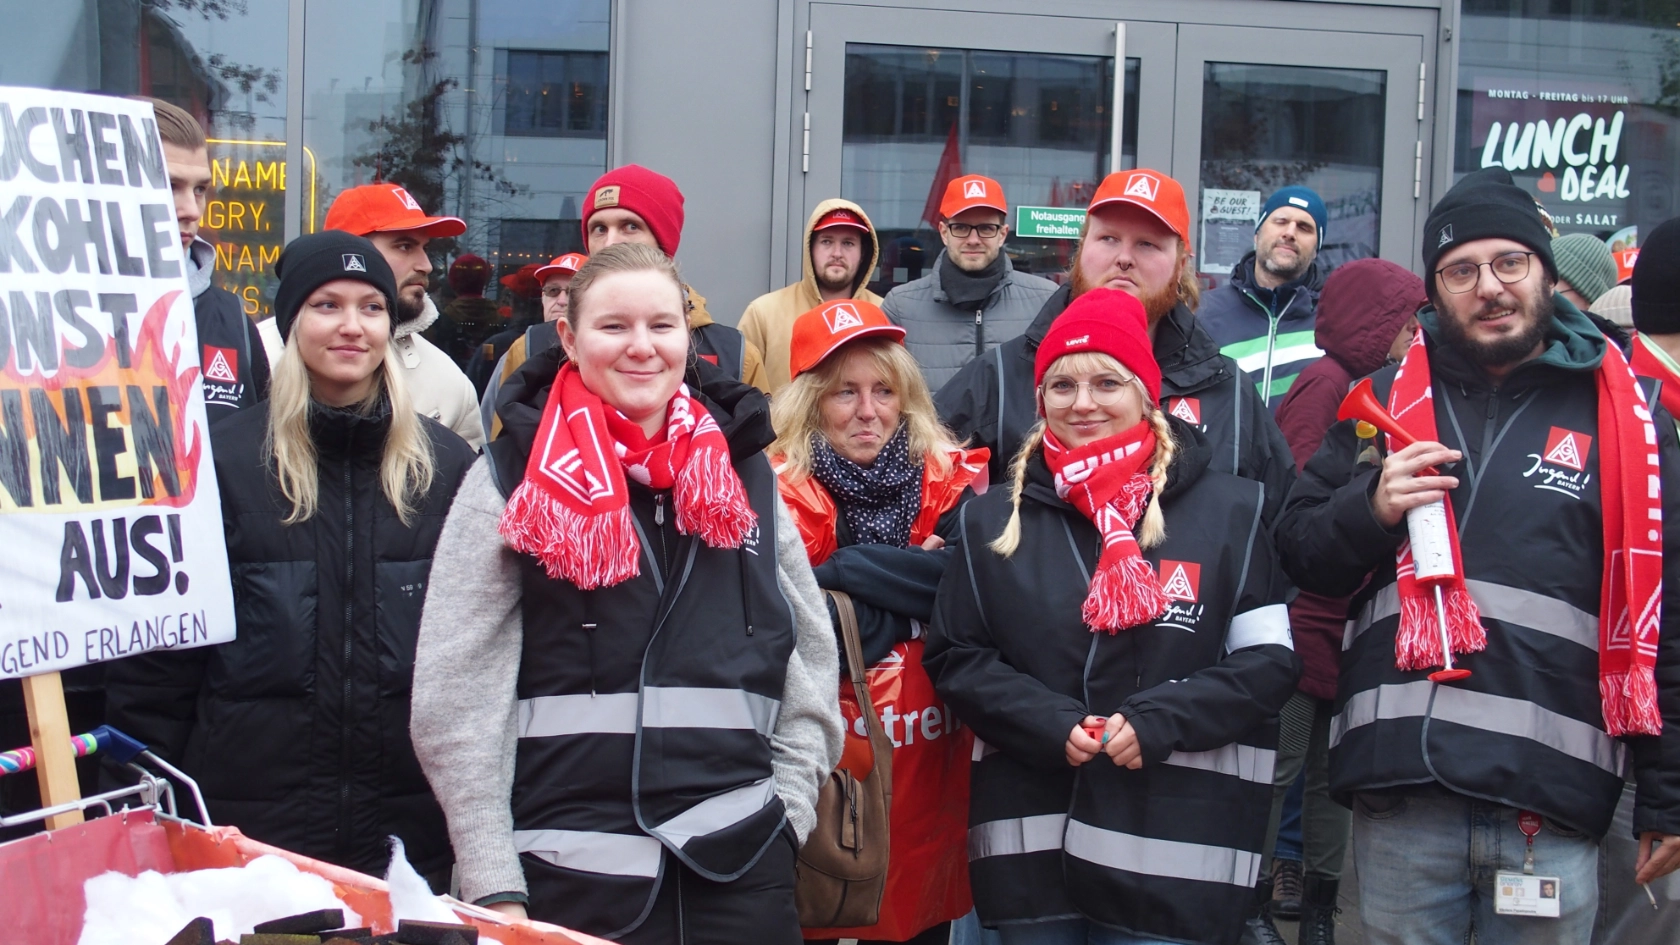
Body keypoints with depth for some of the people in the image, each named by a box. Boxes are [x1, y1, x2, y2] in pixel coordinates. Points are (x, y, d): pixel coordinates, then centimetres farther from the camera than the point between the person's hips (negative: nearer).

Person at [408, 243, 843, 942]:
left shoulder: (743, 470, 9)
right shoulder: (513, 479, -1)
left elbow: (811, 653, 14)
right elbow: (455, 697, -4)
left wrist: (788, 803, 5)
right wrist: (493, 885, -7)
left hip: (741, 860, 3)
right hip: (572, 867, -2)